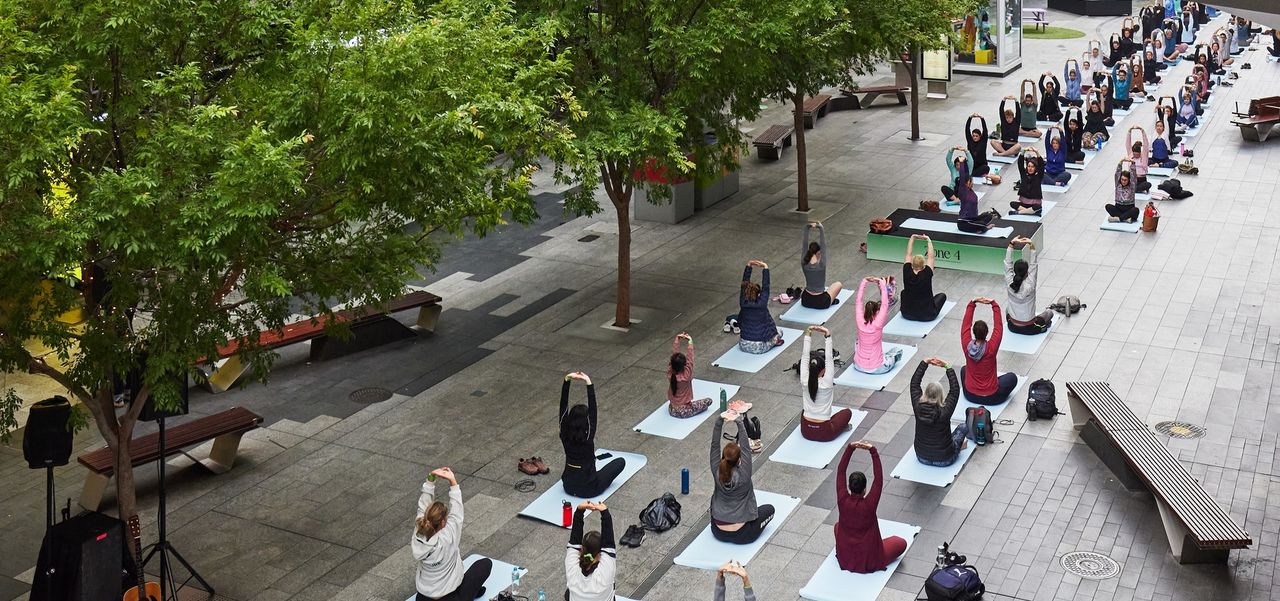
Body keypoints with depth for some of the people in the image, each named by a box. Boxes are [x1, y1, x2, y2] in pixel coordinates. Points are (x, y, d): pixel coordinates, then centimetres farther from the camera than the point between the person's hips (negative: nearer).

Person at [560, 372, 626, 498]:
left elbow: (563, 405, -17)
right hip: (588, 490, -5)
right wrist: (588, 384, -38)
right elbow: (593, 409, -32)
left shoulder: (565, 436, -14)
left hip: (568, 487, 5)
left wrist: (567, 379, -25)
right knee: (621, 461, 13)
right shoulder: (587, 439, -25)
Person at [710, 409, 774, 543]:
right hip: (741, 535, -3)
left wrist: (720, 420, -18)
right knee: (769, 509, 21)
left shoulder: (717, 473, -12)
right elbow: (745, 447, -20)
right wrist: (739, 422, -21)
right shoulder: (743, 476, -21)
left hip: (718, 533, 3)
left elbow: (714, 445, -11)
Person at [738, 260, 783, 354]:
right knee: (778, 333, 26)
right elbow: (765, 286, -11)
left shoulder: (743, 303, -9)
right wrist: (765, 268, -11)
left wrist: (748, 265, -4)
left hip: (744, 346, 3)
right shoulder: (761, 304, -18)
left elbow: (744, 284, -3)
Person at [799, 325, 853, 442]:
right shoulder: (826, 384, -17)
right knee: (847, 412, 21)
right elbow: (829, 358, -18)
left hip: (806, 431, 3)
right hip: (824, 433, -3)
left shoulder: (805, 382, -9)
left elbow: (805, 357, -6)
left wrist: (808, 335, -8)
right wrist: (827, 336, -22)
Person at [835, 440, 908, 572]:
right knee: (901, 543, 18)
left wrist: (850, 448, -21)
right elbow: (879, 478, -25)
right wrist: (873, 451, -29)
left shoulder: (842, 501, -19)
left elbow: (841, 472, -14)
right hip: (870, 562, -3)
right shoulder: (869, 504, -26)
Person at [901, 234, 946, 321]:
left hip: (907, 314, 2)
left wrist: (912, 238, -1)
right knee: (942, 296, 24)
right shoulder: (927, 274, -19)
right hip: (927, 316, -2)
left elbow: (909, 255, -2)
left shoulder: (907, 273, -14)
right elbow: (930, 257, -8)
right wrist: (928, 240, -2)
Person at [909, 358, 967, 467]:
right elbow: (955, 389, -19)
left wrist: (925, 363, -7)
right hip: (944, 460, -3)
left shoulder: (918, 407, -20)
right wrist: (948, 367, -16)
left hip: (922, 457, 3)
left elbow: (914, 383, -8)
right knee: (963, 427, 20)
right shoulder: (944, 412, -28)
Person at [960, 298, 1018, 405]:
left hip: (970, 395, 2)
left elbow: (966, 324, -9)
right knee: (1012, 377, 24)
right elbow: (998, 326, -17)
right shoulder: (991, 348, -25)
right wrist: (993, 304, -13)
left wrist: (973, 303, -9)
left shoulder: (966, 346, -19)